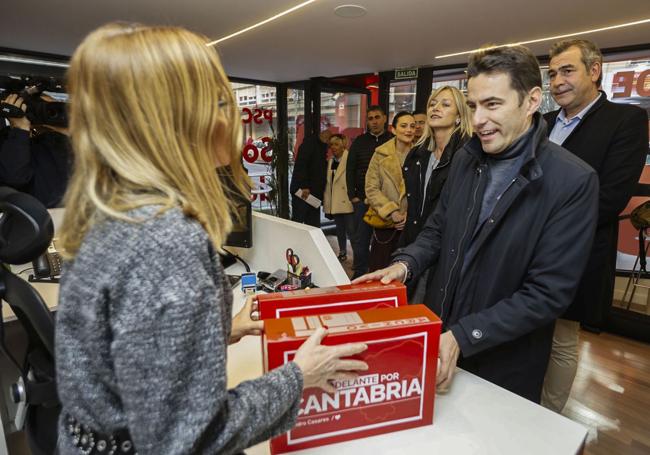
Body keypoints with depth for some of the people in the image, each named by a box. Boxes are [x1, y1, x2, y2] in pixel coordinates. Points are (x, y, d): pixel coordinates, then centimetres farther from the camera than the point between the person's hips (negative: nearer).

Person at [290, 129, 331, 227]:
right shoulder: (309, 143, -4)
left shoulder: (322, 148, 19)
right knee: (297, 221, -2)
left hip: (314, 193, 8)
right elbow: (300, 165, -15)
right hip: (302, 192, -8)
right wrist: (304, 187, -22)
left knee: (314, 226, 5)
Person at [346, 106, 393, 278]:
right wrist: (352, 195, 0)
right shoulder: (360, 141, 9)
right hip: (363, 199, 1)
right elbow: (350, 170, 8)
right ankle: (359, 274, 16)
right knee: (360, 238, 5)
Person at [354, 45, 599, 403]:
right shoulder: (465, 159, -1)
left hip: (502, 365, -4)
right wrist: (405, 265, -12)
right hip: (436, 335, 5)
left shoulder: (573, 182, -19)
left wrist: (463, 337, -25)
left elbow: (548, 294, -20)